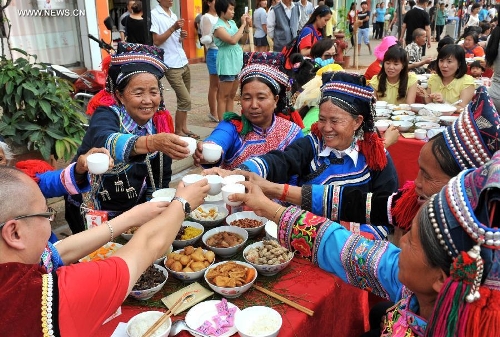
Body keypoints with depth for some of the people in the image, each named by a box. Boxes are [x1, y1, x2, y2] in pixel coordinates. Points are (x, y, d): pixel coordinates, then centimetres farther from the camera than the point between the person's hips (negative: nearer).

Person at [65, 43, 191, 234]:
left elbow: (161, 179, 0)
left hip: (135, 211, 4)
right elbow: (105, 143, -45)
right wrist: (153, 142, -61)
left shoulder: (161, 124, -7)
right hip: (93, 214, -4)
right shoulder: (107, 115, -20)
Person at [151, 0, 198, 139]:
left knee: (184, 99, 11)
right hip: (171, 66, -8)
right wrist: (173, 28, -20)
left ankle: (184, 128, 20)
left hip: (183, 63, 8)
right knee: (185, 100, -10)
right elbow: (156, 41, -15)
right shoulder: (154, 15, -8)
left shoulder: (173, 15, 15)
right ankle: (177, 131, 4)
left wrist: (182, 37, 0)